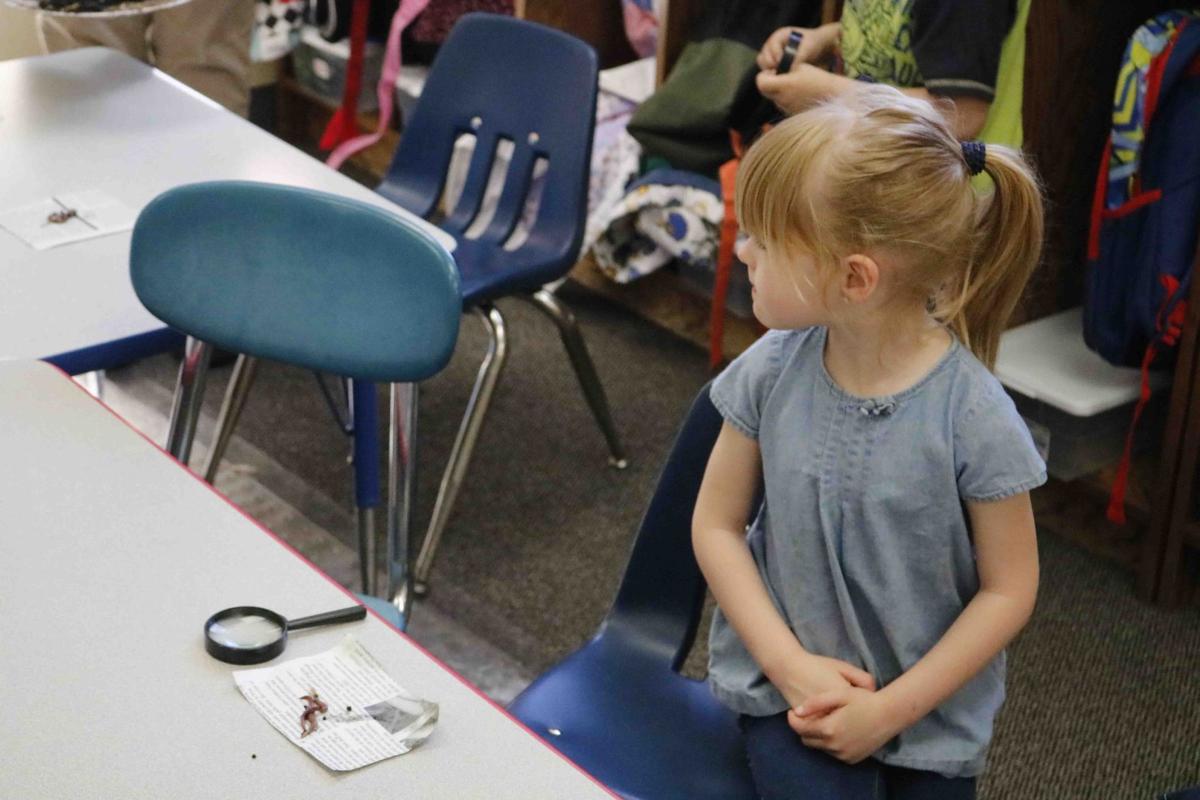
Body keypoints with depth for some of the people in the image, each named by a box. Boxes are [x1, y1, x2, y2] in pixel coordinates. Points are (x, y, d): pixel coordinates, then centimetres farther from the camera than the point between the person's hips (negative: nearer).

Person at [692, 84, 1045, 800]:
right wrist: (791, 666, -11)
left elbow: (1008, 589, -9)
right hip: (789, 681, 1)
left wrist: (889, 712, -12)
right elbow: (717, 526, -1)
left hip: (928, 709, -1)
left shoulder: (972, 418, -19)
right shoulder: (770, 373, -10)